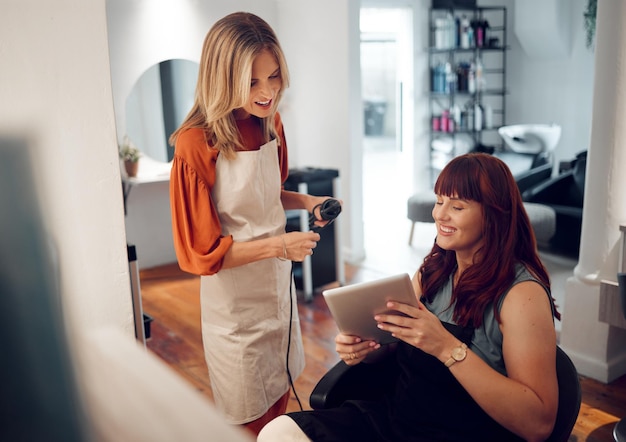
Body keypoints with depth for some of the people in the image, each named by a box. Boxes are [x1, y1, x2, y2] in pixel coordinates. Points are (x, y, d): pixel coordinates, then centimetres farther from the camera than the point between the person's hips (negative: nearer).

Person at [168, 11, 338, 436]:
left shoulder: (270, 123, -2)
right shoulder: (196, 145, -22)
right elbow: (200, 252, -18)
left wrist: (306, 201, -3)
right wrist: (277, 245, -23)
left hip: (279, 286, 6)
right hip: (235, 301, -6)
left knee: (281, 401, 21)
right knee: (251, 422, 12)